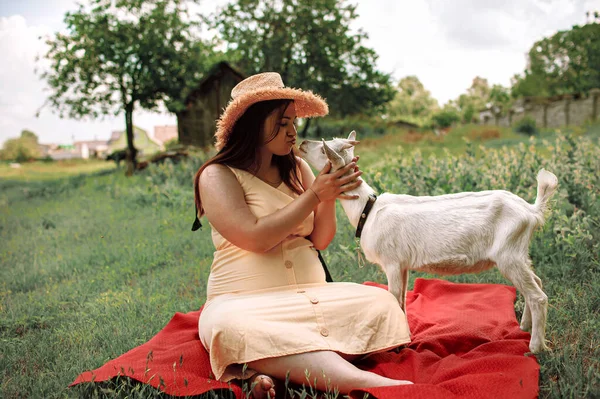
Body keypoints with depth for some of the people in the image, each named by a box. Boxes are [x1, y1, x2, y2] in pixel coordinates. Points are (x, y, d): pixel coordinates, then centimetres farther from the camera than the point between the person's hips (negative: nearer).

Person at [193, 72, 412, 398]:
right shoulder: (217, 175, -2)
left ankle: (274, 371, -34)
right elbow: (255, 239, -17)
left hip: (311, 296, 5)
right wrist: (314, 195, -14)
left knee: (379, 302, -20)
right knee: (231, 326, -39)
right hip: (244, 302, -5)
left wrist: (330, 194, -8)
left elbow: (320, 240, 8)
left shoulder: (296, 167, 13)